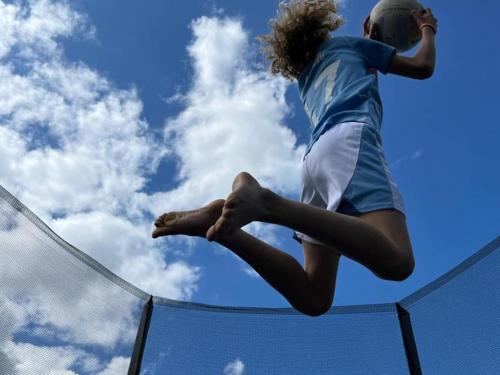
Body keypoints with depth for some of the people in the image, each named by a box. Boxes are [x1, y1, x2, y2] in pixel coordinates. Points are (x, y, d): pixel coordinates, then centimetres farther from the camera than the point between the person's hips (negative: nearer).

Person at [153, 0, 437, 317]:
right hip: (351, 137, -6)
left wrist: (370, 42, 61)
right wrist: (428, 29, 46)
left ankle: (221, 221, -19)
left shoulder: (305, 76, 38)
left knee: (312, 298, -6)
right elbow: (422, 67, 27)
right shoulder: (346, 43, 26)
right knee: (396, 261, -29)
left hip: (315, 155, 6)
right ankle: (266, 201, -38)